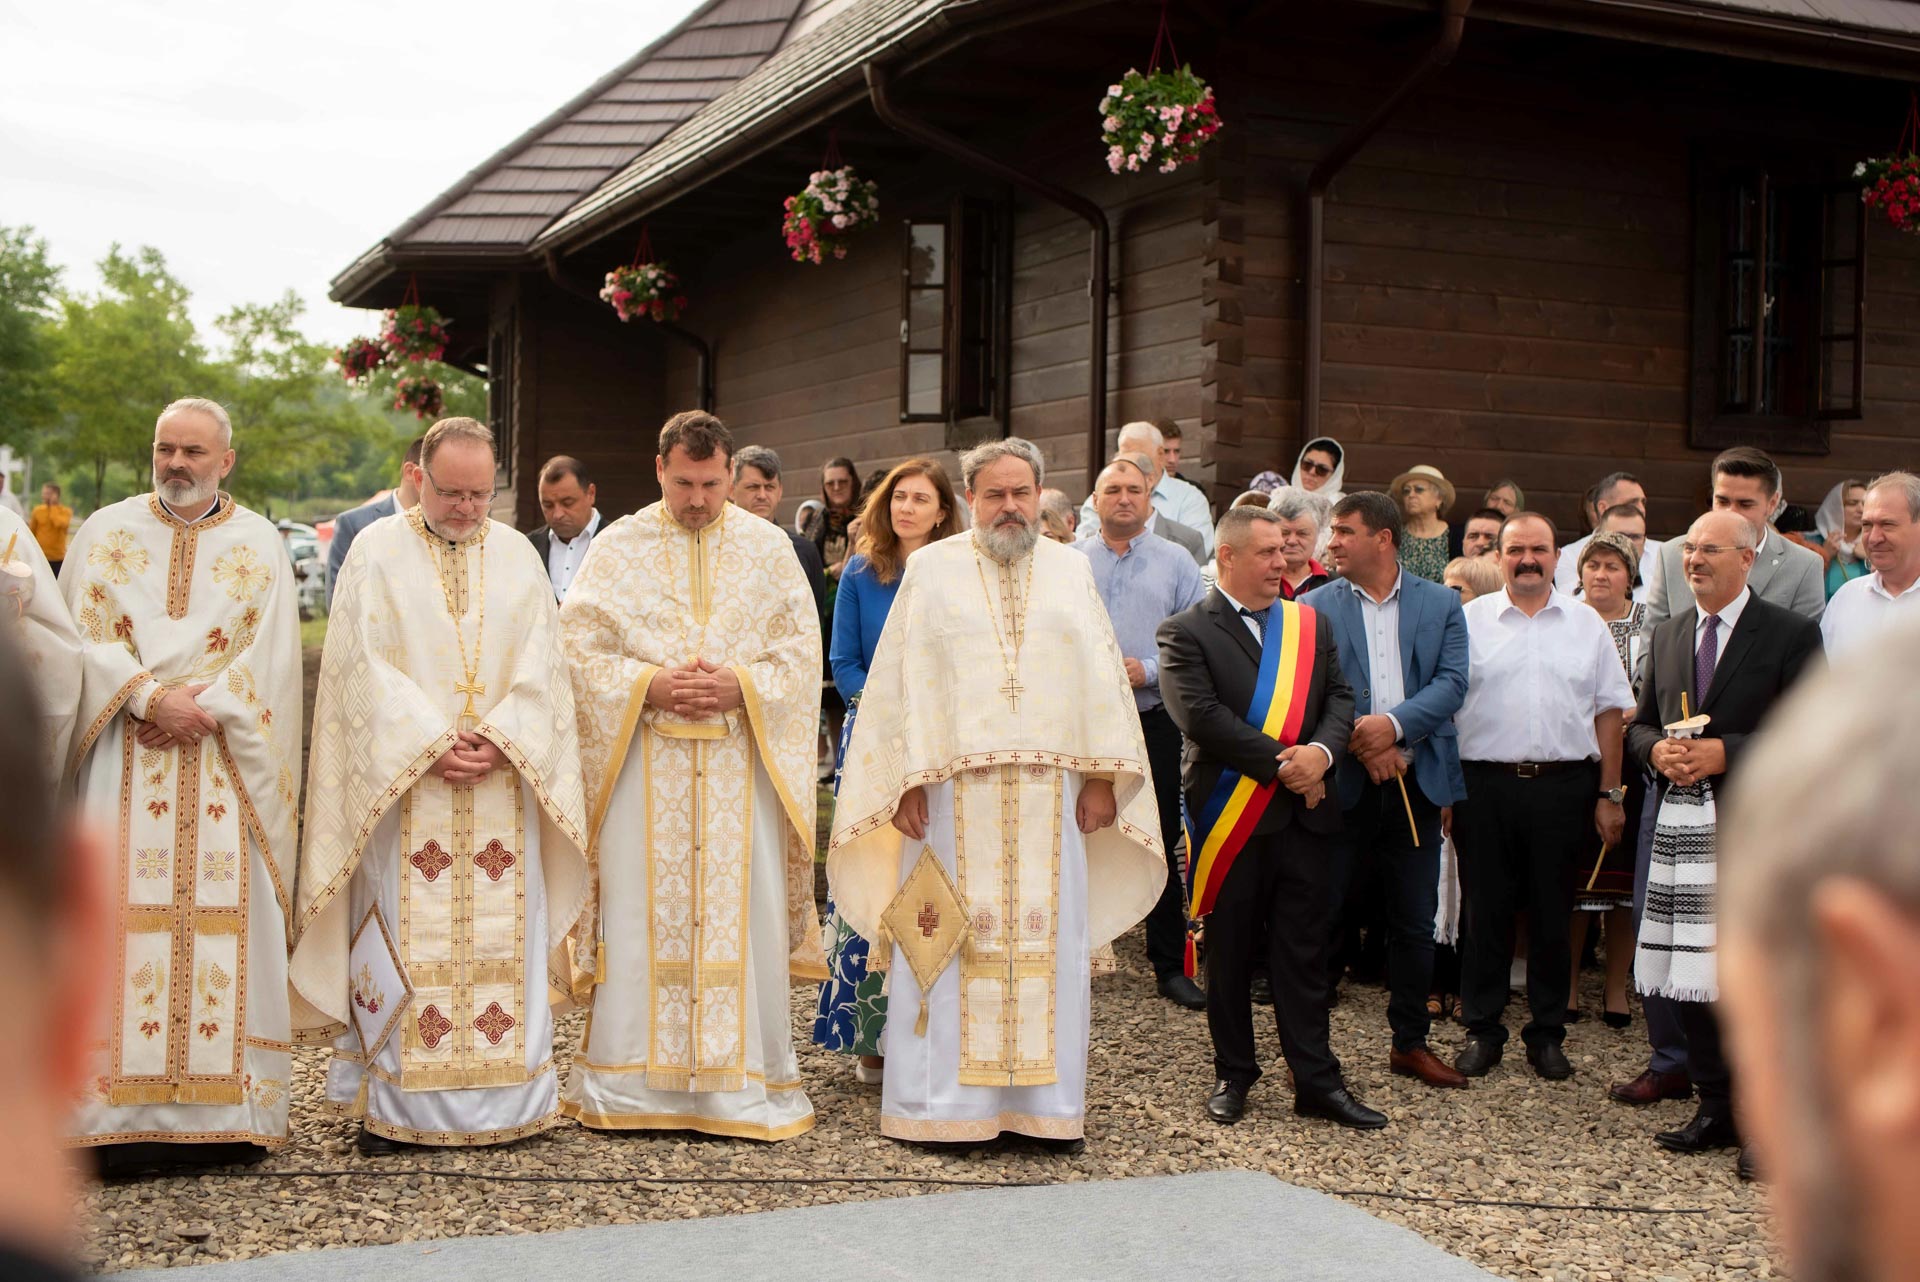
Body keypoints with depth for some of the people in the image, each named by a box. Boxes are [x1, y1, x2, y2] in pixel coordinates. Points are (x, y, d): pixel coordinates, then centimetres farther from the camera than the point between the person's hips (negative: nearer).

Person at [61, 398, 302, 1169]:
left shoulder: (259, 545, 10)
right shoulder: (107, 533, 11)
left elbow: (269, 655, 2)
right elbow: (83, 634, 1)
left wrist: (197, 708, -11)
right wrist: (149, 698, -14)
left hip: (225, 768, 0)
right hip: (125, 762, 0)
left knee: (226, 918, -4)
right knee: (126, 917, -6)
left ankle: (226, 1106, 1)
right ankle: (128, 1110, -4)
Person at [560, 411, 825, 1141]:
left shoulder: (766, 548, 8)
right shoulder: (619, 547, 5)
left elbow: (801, 651, 6)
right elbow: (580, 645, 1)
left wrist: (742, 686, -11)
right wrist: (648, 685, -13)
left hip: (741, 765, 1)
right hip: (644, 764, -1)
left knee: (743, 915, 1)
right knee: (641, 918, 0)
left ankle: (745, 1081, 10)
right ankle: (630, 1080, 9)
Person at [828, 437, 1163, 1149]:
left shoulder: (1070, 569, 12)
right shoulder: (932, 568, 6)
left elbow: (1101, 675, 10)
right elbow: (902, 679, 2)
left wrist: (1102, 776, 2)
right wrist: (908, 782, -7)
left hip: (1049, 791, 2)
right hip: (955, 789, -2)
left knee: (1048, 941, 3)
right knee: (952, 940, -1)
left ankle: (1044, 1098, 10)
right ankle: (944, 1099, 7)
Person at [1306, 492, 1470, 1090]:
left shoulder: (1441, 604, 6)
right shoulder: (1315, 607, 3)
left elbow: (1451, 682, -5)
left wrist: (1395, 725, -19)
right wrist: (1359, 740, -18)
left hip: (1416, 783, 2)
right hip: (1340, 784, -1)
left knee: (1415, 922, 9)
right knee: (1320, 915, 2)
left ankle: (1410, 1042, 22)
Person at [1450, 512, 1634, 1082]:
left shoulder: (1587, 625, 9)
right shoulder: (1469, 621, 4)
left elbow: (1609, 711, 9)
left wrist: (1610, 794, 4)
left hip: (1564, 786, 1)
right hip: (1484, 784, -1)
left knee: (1552, 913, 7)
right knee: (1486, 911, 5)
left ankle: (1547, 1033, 19)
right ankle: (1482, 1028, 16)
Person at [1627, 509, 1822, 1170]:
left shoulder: (1790, 634, -2)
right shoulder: (1668, 635, 16)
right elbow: (1640, 724, 20)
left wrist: (1723, 752, -16)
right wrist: (1658, 749, -2)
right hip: (1681, 822, 6)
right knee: (1692, 975, 7)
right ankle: (1716, 1109, 19)